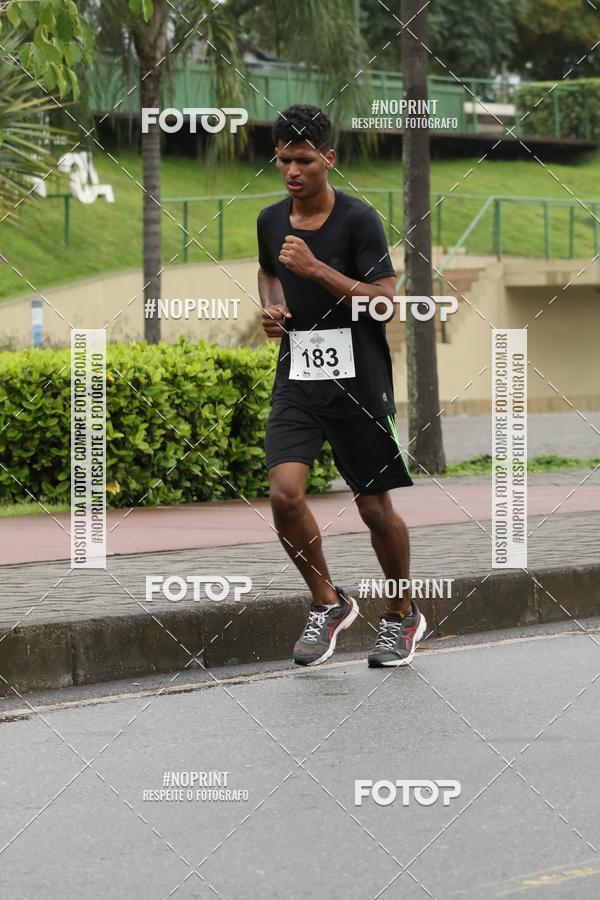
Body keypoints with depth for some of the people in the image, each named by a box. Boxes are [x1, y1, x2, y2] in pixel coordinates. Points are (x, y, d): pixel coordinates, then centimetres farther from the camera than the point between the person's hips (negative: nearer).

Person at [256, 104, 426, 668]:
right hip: (297, 379, 4)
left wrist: (317, 268, -24)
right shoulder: (271, 221, 6)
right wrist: (271, 306, 5)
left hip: (358, 382, -4)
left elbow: (385, 300, -16)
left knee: (375, 509, 5)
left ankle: (402, 616, 28)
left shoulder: (358, 219, -10)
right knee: (285, 494, -15)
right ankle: (328, 603, 7)